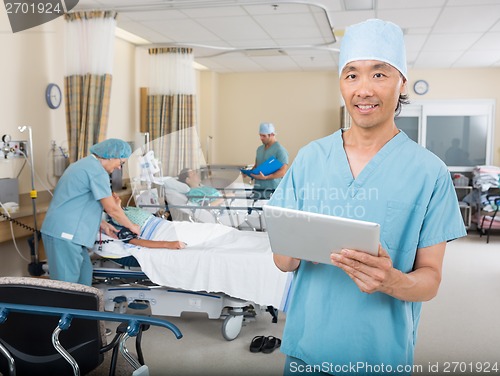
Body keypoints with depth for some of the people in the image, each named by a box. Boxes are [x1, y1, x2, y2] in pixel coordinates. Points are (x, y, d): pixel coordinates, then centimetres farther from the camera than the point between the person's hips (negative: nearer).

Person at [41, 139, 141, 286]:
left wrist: (103, 225, 19)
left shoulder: (85, 164, 18)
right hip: (64, 234, -10)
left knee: (84, 276, 14)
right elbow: (112, 209, -11)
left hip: (63, 231, 10)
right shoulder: (97, 171, -14)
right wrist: (132, 227, 4)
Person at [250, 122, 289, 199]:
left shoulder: (280, 150, -7)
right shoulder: (260, 149, 17)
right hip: (258, 189, 7)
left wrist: (265, 177, -22)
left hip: (271, 190, -7)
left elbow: (283, 172, -14)